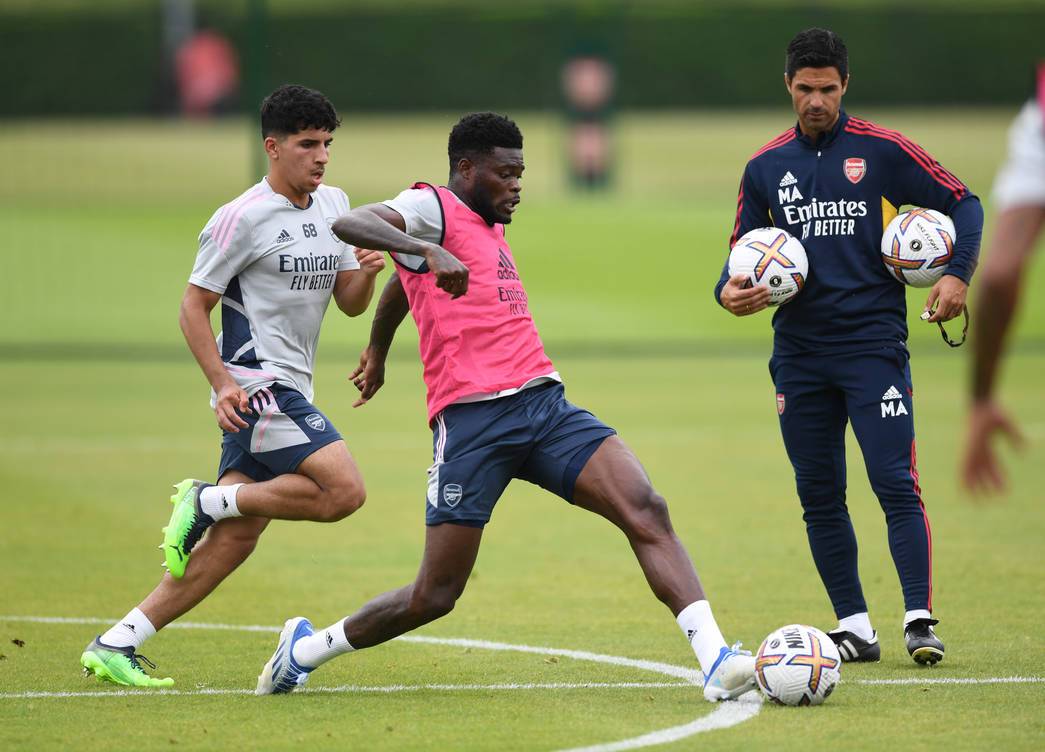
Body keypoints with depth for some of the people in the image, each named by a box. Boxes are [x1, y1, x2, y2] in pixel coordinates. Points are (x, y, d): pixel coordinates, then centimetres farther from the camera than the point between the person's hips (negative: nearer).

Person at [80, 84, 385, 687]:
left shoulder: (334, 206, 13)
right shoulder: (243, 219, -10)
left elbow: (351, 303, 16)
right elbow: (194, 305, -6)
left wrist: (367, 272, -6)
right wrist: (223, 383, -16)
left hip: (289, 389, 8)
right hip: (254, 383, -8)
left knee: (236, 537, 1)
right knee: (344, 491, -21)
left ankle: (117, 644, 3)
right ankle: (205, 501, -5)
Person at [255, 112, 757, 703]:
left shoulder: (490, 228, 24)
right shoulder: (433, 206, 0)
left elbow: (403, 280, 42)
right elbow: (348, 224, -21)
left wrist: (378, 353, 56)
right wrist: (429, 252, -35)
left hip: (546, 404, 8)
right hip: (474, 420, -7)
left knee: (647, 510, -15)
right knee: (435, 597, -3)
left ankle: (717, 661, -23)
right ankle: (306, 649, 20)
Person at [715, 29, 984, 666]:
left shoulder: (882, 151, 0)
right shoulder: (766, 167, 10)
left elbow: (962, 203, 5)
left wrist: (959, 274, -9)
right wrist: (730, 290, -6)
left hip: (874, 344, -4)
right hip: (800, 354, 4)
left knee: (896, 484, -12)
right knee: (820, 496, 5)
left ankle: (921, 621, -12)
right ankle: (854, 626, 12)